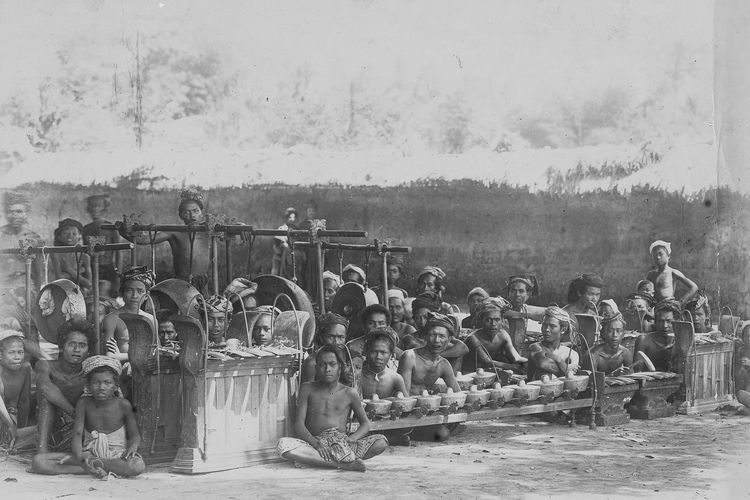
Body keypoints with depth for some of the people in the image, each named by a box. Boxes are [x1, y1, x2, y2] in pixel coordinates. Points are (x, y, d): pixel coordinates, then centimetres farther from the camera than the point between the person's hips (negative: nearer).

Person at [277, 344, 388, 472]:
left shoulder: (349, 393, 11)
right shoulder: (308, 389, 9)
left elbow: (365, 424, 15)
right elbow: (299, 424, 2)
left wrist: (350, 439, -9)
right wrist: (316, 443, -18)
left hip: (342, 444, 1)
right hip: (315, 444, -1)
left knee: (381, 442, -23)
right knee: (283, 444, -33)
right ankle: (342, 464, -38)